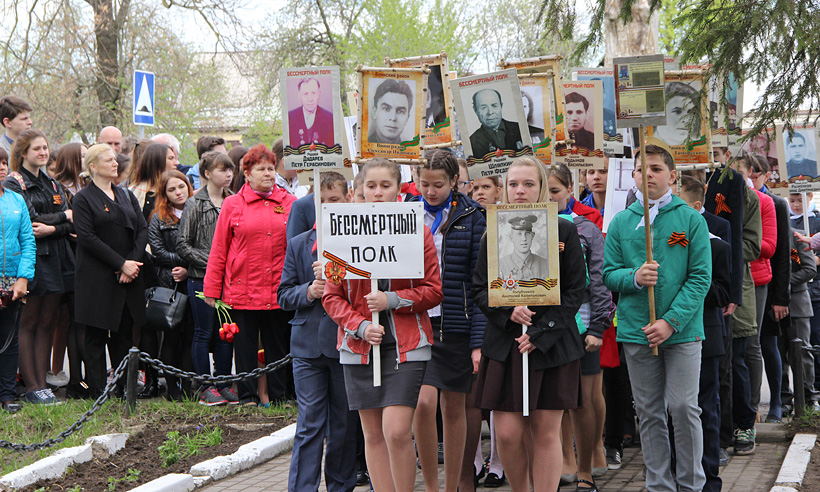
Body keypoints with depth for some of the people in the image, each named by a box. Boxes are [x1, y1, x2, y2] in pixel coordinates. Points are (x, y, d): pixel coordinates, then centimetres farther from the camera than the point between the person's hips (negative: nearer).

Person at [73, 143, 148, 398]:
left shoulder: (126, 195, 16)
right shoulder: (84, 198, -2)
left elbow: (143, 230, 9)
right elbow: (87, 237, -12)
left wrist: (133, 262, -8)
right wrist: (121, 263, -16)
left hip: (128, 278, 5)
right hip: (97, 278, -5)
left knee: (125, 333, 6)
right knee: (97, 336, -1)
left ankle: (125, 388, 11)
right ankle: (97, 392, 3)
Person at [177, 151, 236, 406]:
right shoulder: (195, 205, -4)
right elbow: (183, 245, -6)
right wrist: (210, 261, -13)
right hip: (201, 278, -4)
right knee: (204, 333, 1)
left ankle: (223, 384, 15)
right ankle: (206, 388, 7)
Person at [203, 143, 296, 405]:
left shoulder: (289, 203, 7)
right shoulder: (233, 204, 4)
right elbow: (219, 250, 4)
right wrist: (212, 289, 1)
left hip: (278, 290, 1)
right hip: (243, 290, -1)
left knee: (277, 344, 8)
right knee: (245, 345, 4)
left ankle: (277, 396, 17)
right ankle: (247, 396, 13)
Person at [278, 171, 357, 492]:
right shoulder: (298, 245, 10)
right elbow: (283, 295, 9)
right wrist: (309, 292, -11)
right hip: (308, 344, 1)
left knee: (345, 426, 8)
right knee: (309, 426, -2)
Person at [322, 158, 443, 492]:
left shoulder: (417, 232, 1)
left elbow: (434, 290, 0)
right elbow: (332, 296, 5)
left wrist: (392, 300, -14)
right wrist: (360, 326, -10)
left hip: (406, 345, -2)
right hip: (359, 346, 2)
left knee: (397, 431, -13)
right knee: (373, 434, 6)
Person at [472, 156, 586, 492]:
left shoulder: (564, 232, 2)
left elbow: (575, 292, -1)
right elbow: (479, 289, 9)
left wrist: (540, 332, -10)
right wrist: (507, 310, -11)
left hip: (552, 346, -1)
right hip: (504, 344, 2)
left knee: (546, 432, -2)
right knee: (507, 435, -3)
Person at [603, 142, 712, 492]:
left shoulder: (691, 219, -1)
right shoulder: (621, 222, 7)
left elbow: (700, 277, -5)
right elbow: (608, 274, 7)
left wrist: (671, 321, -14)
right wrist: (634, 277, -16)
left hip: (682, 331, -2)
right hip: (636, 331, 2)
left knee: (683, 407, -3)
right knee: (649, 412, 7)